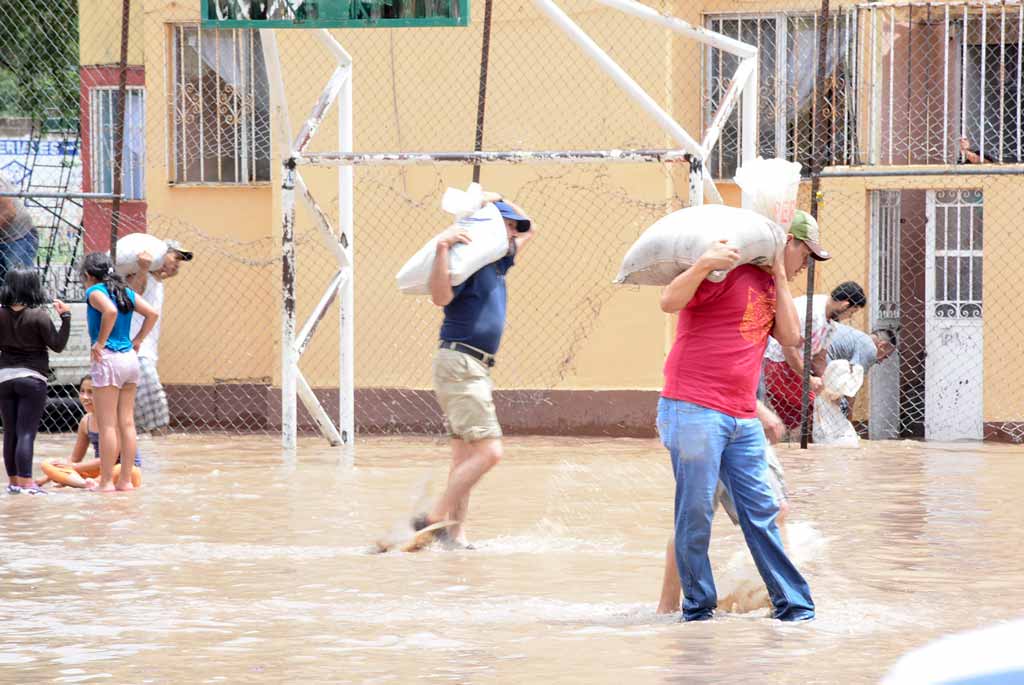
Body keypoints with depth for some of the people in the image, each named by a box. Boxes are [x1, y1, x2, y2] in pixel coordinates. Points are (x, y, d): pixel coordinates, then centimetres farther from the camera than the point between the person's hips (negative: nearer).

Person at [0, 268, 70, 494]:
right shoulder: (38, 316, -12)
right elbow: (58, 345, -9)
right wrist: (65, 317, -6)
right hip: (32, 378, -4)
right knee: (26, 432, -5)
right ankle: (26, 482, -10)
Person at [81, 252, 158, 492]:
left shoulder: (95, 291, -7)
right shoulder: (126, 292, 13)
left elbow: (110, 311, -26)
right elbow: (152, 314, 9)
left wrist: (100, 342, -16)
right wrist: (137, 340, 13)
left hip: (108, 358, -7)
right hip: (130, 357, 7)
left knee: (107, 425, -3)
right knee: (127, 423, 9)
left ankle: (106, 481, -2)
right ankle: (126, 479, 12)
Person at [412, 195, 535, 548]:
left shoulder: (497, 263, 18)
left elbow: (529, 231, 32)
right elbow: (441, 297, -26)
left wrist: (500, 200, 18)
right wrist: (442, 249, -34)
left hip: (476, 369, 10)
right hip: (459, 363, -10)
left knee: (466, 458, 9)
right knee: (488, 451, -16)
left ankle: (456, 536, 11)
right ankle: (434, 518, -14)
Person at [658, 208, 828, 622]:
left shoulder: (771, 286, 19)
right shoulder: (729, 270, -7)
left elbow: (790, 336, 6)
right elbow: (669, 302, -16)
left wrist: (780, 276, 4)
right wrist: (703, 265, -33)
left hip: (742, 419, 8)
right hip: (694, 411, -8)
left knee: (761, 512, 6)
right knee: (696, 512, -4)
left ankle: (792, 604, 7)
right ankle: (698, 607, 4)